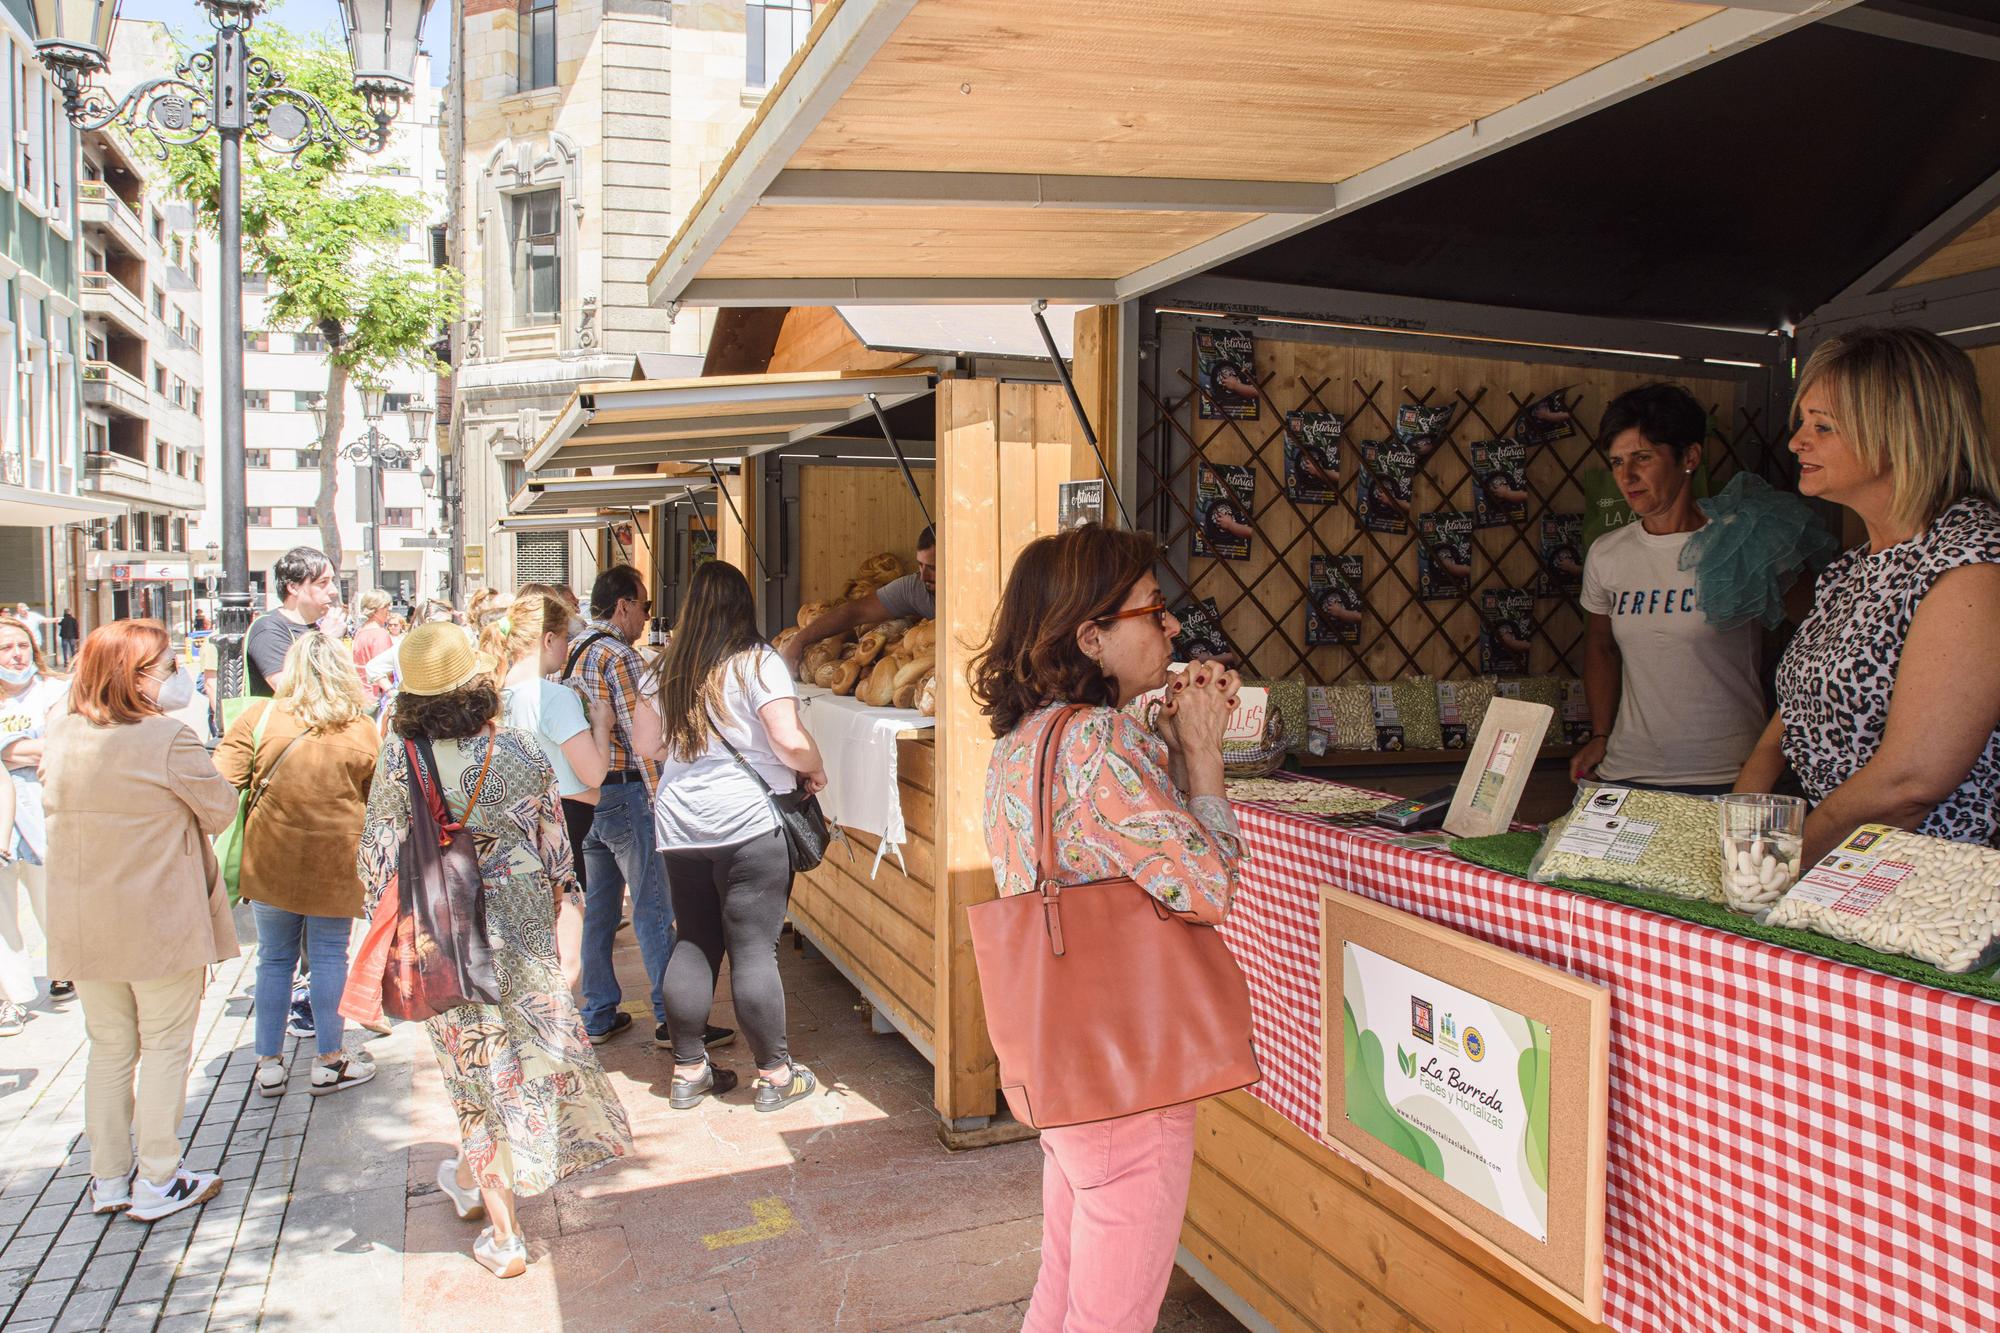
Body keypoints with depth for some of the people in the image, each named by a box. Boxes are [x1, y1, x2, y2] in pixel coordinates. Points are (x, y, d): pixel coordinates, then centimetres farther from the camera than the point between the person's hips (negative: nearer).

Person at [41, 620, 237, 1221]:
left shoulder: (59, 732, 0)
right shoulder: (168, 739, -20)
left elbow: (53, 803, 16)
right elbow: (220, 809, -10)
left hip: (84, 922, 6)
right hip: (161, 921, -6)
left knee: (108, 1049, 18)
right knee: (165, 1048, 8)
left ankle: (108, 1180, 27)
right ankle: (157, 1182, 15)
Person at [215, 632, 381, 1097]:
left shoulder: (260, 718, -5)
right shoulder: (363, 730, -4)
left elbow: (222, 783, -7)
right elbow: (375, 800, 3)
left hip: (270, 861, 1)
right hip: (335, 864, -1)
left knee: (274, 959, 13)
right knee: (329, 957, 9)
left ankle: (269, 1064, 19)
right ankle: (328, 1062, 15)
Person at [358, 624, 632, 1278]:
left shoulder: (398, 759, -12)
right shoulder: (521, 750, -9)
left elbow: (379, 859, -6)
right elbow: (554, 842, 0)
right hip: (522, 926, 1)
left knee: (477, 1058, 9)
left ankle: (503, 1234, 17)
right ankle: (474, 1176, 45)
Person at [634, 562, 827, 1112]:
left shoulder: (668, 668, 7)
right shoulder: (757, 662, -9)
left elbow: (647, 744, 14)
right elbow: (790, 741, -17)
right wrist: (815, 770, 2)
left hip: (680, 821, 5)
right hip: (749, 822, -5)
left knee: (693, 943, 14)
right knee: (755, 949, 1)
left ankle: (687, 1070, 23)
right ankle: (775, 1075, 12)